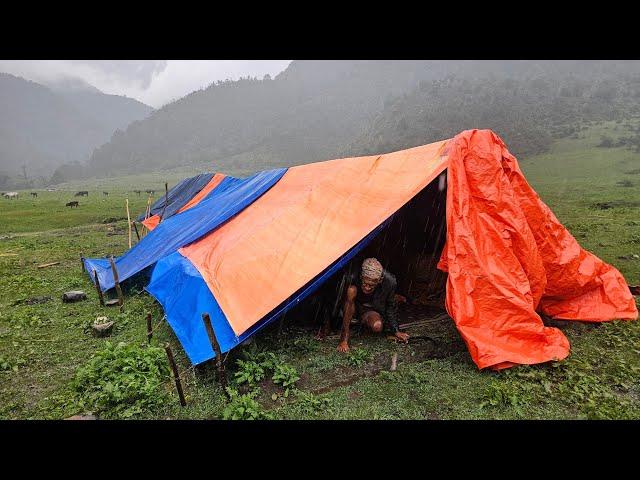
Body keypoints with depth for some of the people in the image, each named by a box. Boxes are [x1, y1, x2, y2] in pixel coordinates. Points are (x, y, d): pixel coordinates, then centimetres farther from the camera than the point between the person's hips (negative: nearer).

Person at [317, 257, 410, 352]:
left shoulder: (389, 281, -30)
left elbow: (391, 306, -11)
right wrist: (343, 340, -34)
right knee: (352, 290, -37)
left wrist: (396, 331, -4)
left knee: (377, 326, -30)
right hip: (352, 307, -3)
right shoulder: (353, 278, -35)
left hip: (371, 309, 3)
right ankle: (328, 324, -17)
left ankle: (363, 320, 9)